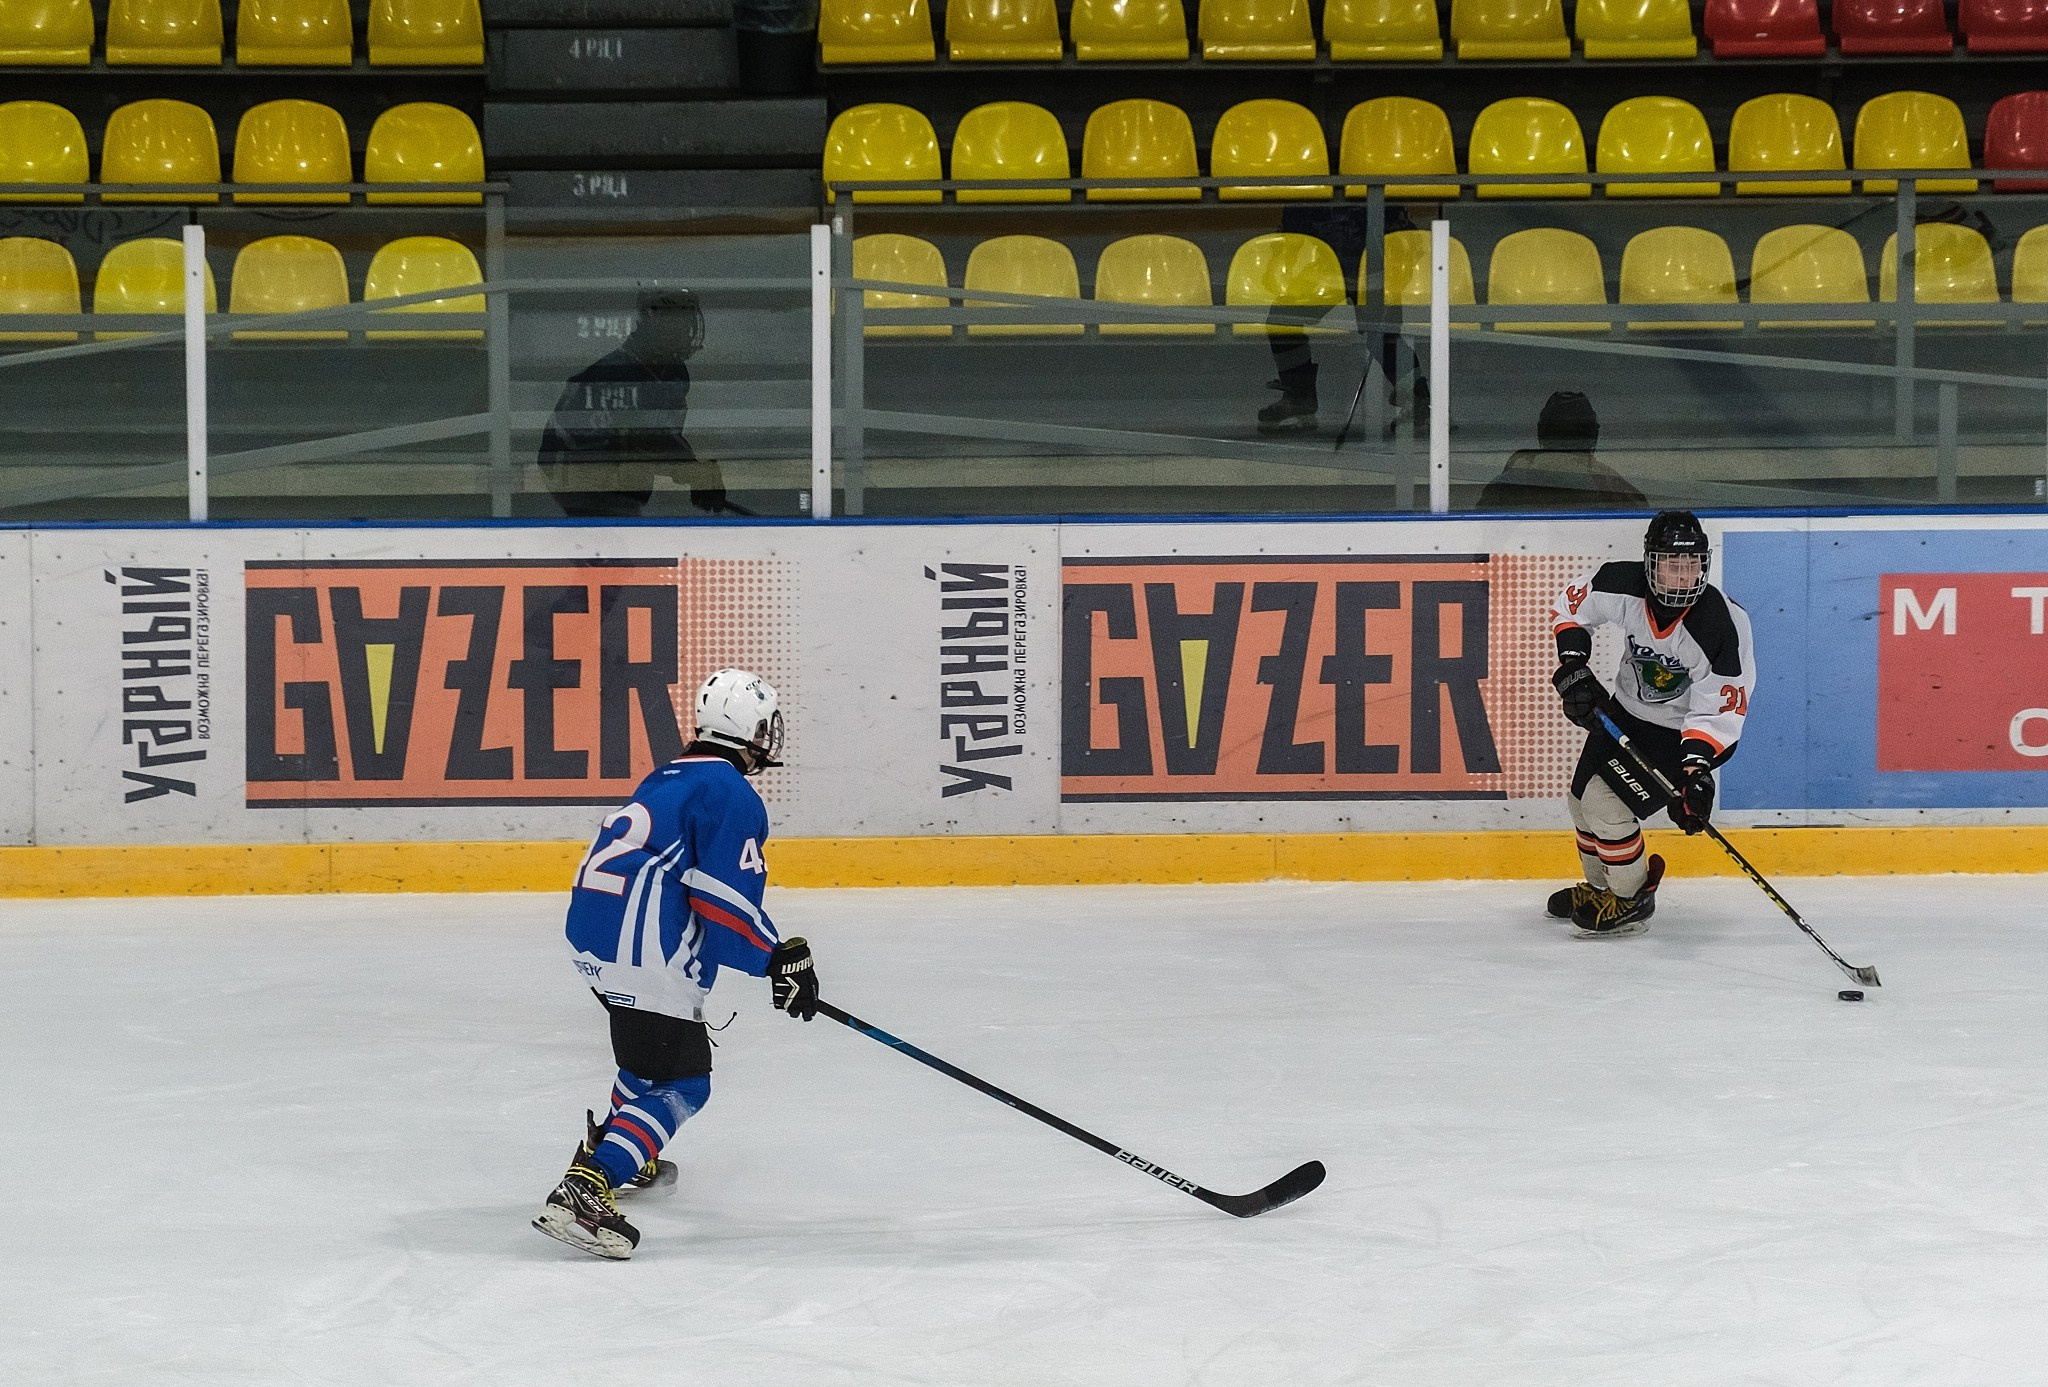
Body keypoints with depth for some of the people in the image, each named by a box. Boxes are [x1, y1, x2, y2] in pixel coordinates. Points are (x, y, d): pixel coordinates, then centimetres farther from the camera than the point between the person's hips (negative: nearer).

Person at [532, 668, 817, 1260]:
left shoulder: (669, 779, 21)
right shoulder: (732, 795, -8)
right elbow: (727, 903, -16)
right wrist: (780, 959, -6)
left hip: (591, 934, 10)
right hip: (644, 955, -10)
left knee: (655, 1050, 32)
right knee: (678, 1085, -8)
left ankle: (621, 1155, 42)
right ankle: (583, 1193, -23)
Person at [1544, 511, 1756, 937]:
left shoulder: (1721, 625, -33)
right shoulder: (1622, 584, -22)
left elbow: (1718, 711, -28)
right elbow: (1571, 606, -1)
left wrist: (1695, 771, -38)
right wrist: (1573, 669, -12)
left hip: (1683, 731, -6)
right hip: (1626, 711, 6)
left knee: (1607, 803, -17)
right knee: (1582, 801, 15)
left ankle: (1631, 901, 4)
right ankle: (1600, 888, 41)